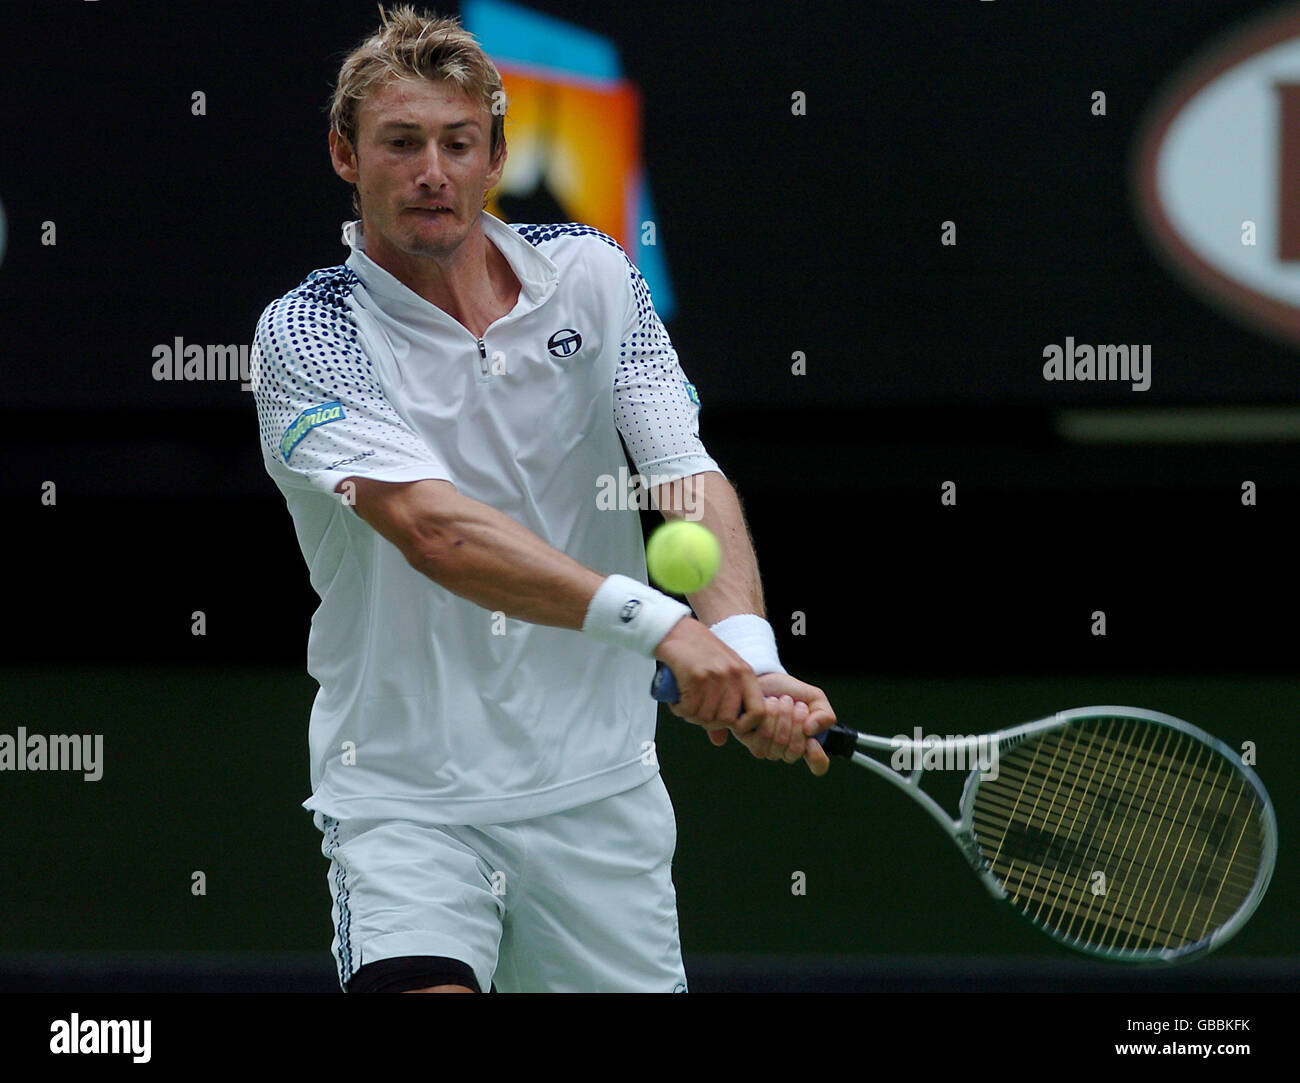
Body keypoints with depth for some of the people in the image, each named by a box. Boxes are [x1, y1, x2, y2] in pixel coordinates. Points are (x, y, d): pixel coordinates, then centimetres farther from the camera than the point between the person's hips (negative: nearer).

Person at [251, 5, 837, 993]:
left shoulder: (591, 275, 3)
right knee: (421, 988, -26)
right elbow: (432, 528, -25)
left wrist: (748, 655, -29)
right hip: (403, 794, -4)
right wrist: (660, 624, -37)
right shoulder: (307, 334, -9)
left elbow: (689, 478, -8)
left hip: (600, 790, 4)